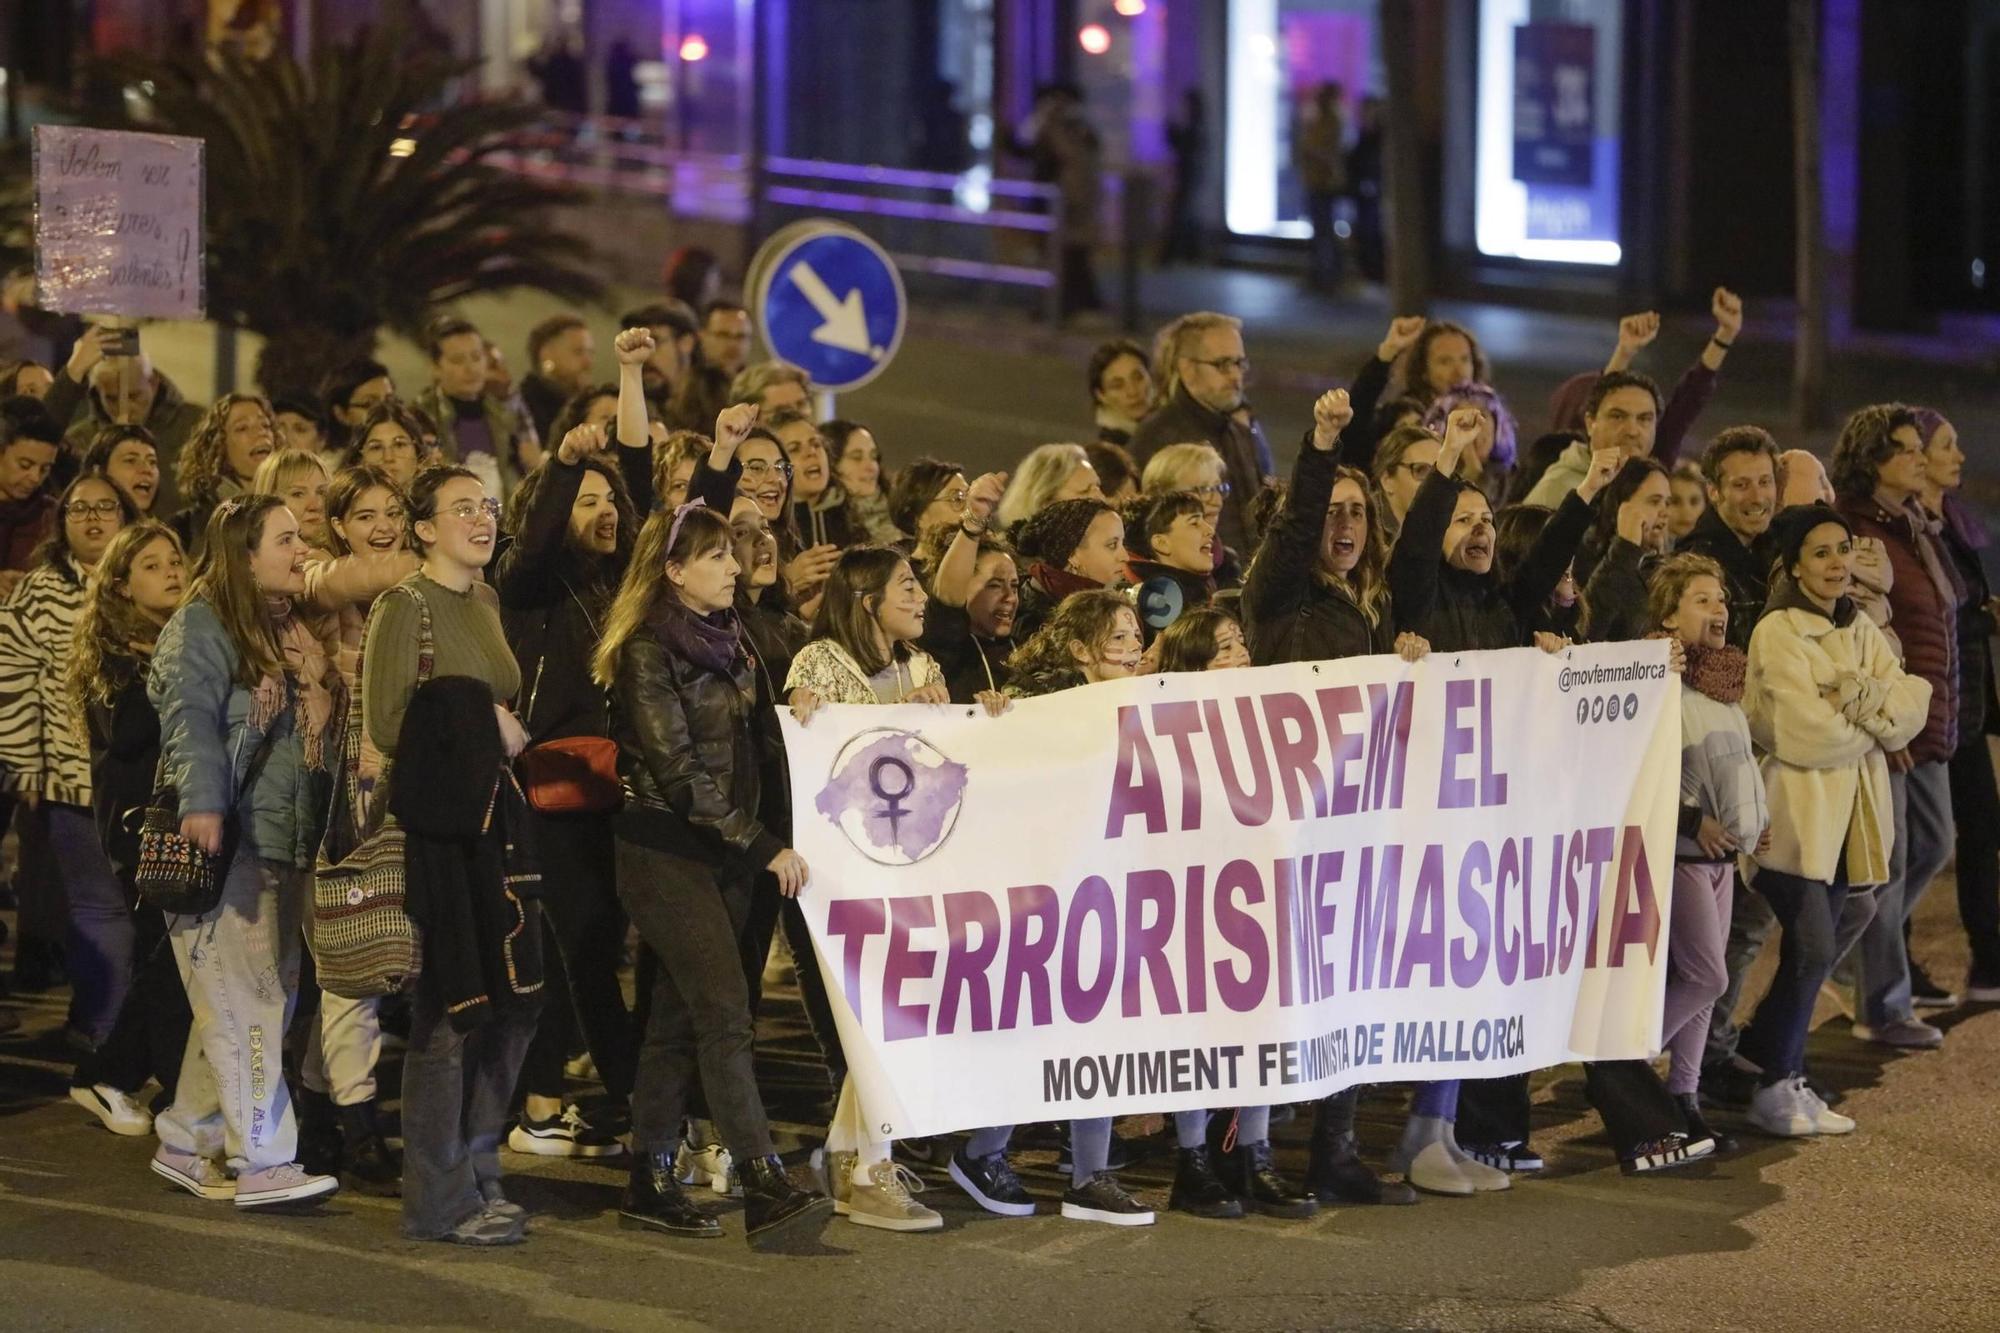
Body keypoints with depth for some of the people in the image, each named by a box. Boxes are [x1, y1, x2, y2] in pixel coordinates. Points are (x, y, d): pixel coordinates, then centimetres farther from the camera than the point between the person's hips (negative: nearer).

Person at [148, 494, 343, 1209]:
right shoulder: (202, 626, -5)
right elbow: (190, 719, -19)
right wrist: (202, 804, -32)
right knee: (243, 1003, -10)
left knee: (262, 1002, 8)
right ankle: (262, 1161, -10)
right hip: (225, 847, -8)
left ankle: (188, 1144, 17)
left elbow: (322, 737, 23)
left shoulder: (299, 634, 19)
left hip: (288, 850, 8)